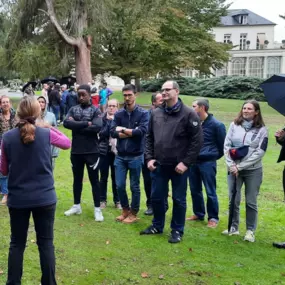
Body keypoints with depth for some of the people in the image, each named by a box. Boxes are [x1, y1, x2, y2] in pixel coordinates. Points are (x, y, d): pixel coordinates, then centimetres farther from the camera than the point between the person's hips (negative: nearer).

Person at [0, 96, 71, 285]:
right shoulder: (46, 134, -7)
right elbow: (67, 143, 14)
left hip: (18, 199, 1)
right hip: (45, 198, -1)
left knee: (17, 244, 13)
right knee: (46, 243, 9)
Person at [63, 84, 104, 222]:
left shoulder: (95, 110, -4)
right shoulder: (73, 109, 5)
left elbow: (97, 127, -19)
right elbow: (66, 123, -12)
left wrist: (76, 126, -14)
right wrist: (86, 124, -18)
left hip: (92, 151, -3)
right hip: (76, 151, 4)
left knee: (94, 180, 5)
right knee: (77, 179, 16)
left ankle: (97, 209, 13)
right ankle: (76, 206, 29)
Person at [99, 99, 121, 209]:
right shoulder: (103, 119, -1)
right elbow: (102, 133, -14)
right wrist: (109, 121, -18)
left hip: (116, 151, 0)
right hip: (104, 151, 0)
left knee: (115, 177, 8)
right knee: (103, 177, 8)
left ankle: (117, 200, 19)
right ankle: (102, 200, 20)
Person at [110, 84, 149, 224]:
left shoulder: (143, 113, -6)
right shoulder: (118, 114, 2)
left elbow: (142, 131, -20)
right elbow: (113, 132, -8)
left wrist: (123, 130, -11)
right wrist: (132, 132, -15)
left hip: (136, 156, -3)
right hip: (120, 156, 3)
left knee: (134, 186, 8)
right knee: (119, 185, 8)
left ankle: (134, 213, 23)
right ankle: (125, 210, 29)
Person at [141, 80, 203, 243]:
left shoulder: (188, 114, -10)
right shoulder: (156, 113, 6)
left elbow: (198, 140, -11)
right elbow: (149, 137, 14)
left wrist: (186, 162, -14)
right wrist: (149, 158, 3)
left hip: (179, 166, -5)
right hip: (159, 165, 5)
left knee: (179, 199, 7)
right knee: (157, 197, 14)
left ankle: (177, 231, 22)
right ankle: (157, 226, 33)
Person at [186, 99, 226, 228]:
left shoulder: (216, 125, -10)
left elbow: (222, 145, 0)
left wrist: (214, 156, 7)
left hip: (207, 162, -6)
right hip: (193, 161, 6)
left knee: (210, 192, 1)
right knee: (195, 190, 14)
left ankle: (213, 218, 13)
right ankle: (198, 214, 29)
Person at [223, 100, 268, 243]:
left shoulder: (262, 129, -4)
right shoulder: (234, 125, 3)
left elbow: (260, 152, -9)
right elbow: (226, 145, 2)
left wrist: (241, 166, -12)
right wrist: (231, 165, -8)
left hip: (253, 170, -2)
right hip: (233, 169, 2)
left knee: (251, 202, 3)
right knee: (233, 200, 8)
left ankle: (250, 230, 15)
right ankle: (234, 227, 23)